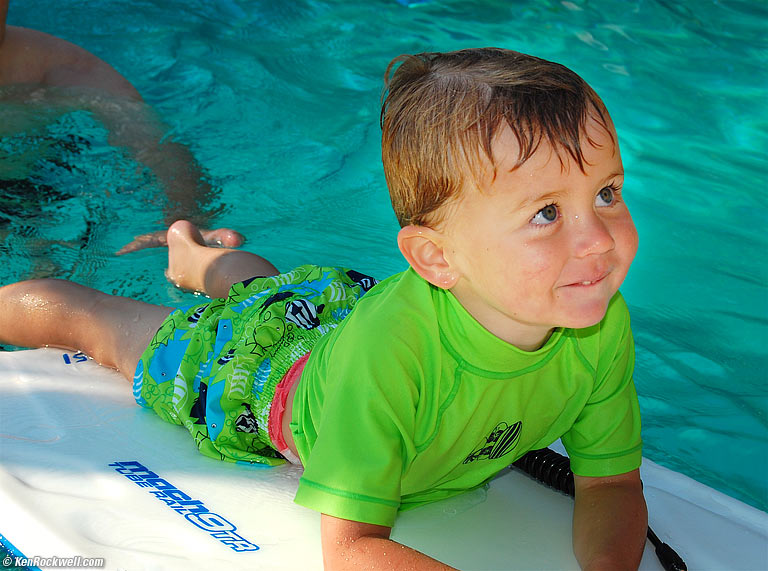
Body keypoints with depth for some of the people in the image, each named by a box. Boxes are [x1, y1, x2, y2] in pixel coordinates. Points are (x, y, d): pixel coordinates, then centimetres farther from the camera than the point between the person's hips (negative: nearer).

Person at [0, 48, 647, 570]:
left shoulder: (601, 322, -35)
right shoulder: (389, 351, -51)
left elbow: (610, 483, -23)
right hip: (251, 363, -5)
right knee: (94, 318, 22)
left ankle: (199, 255, 68)